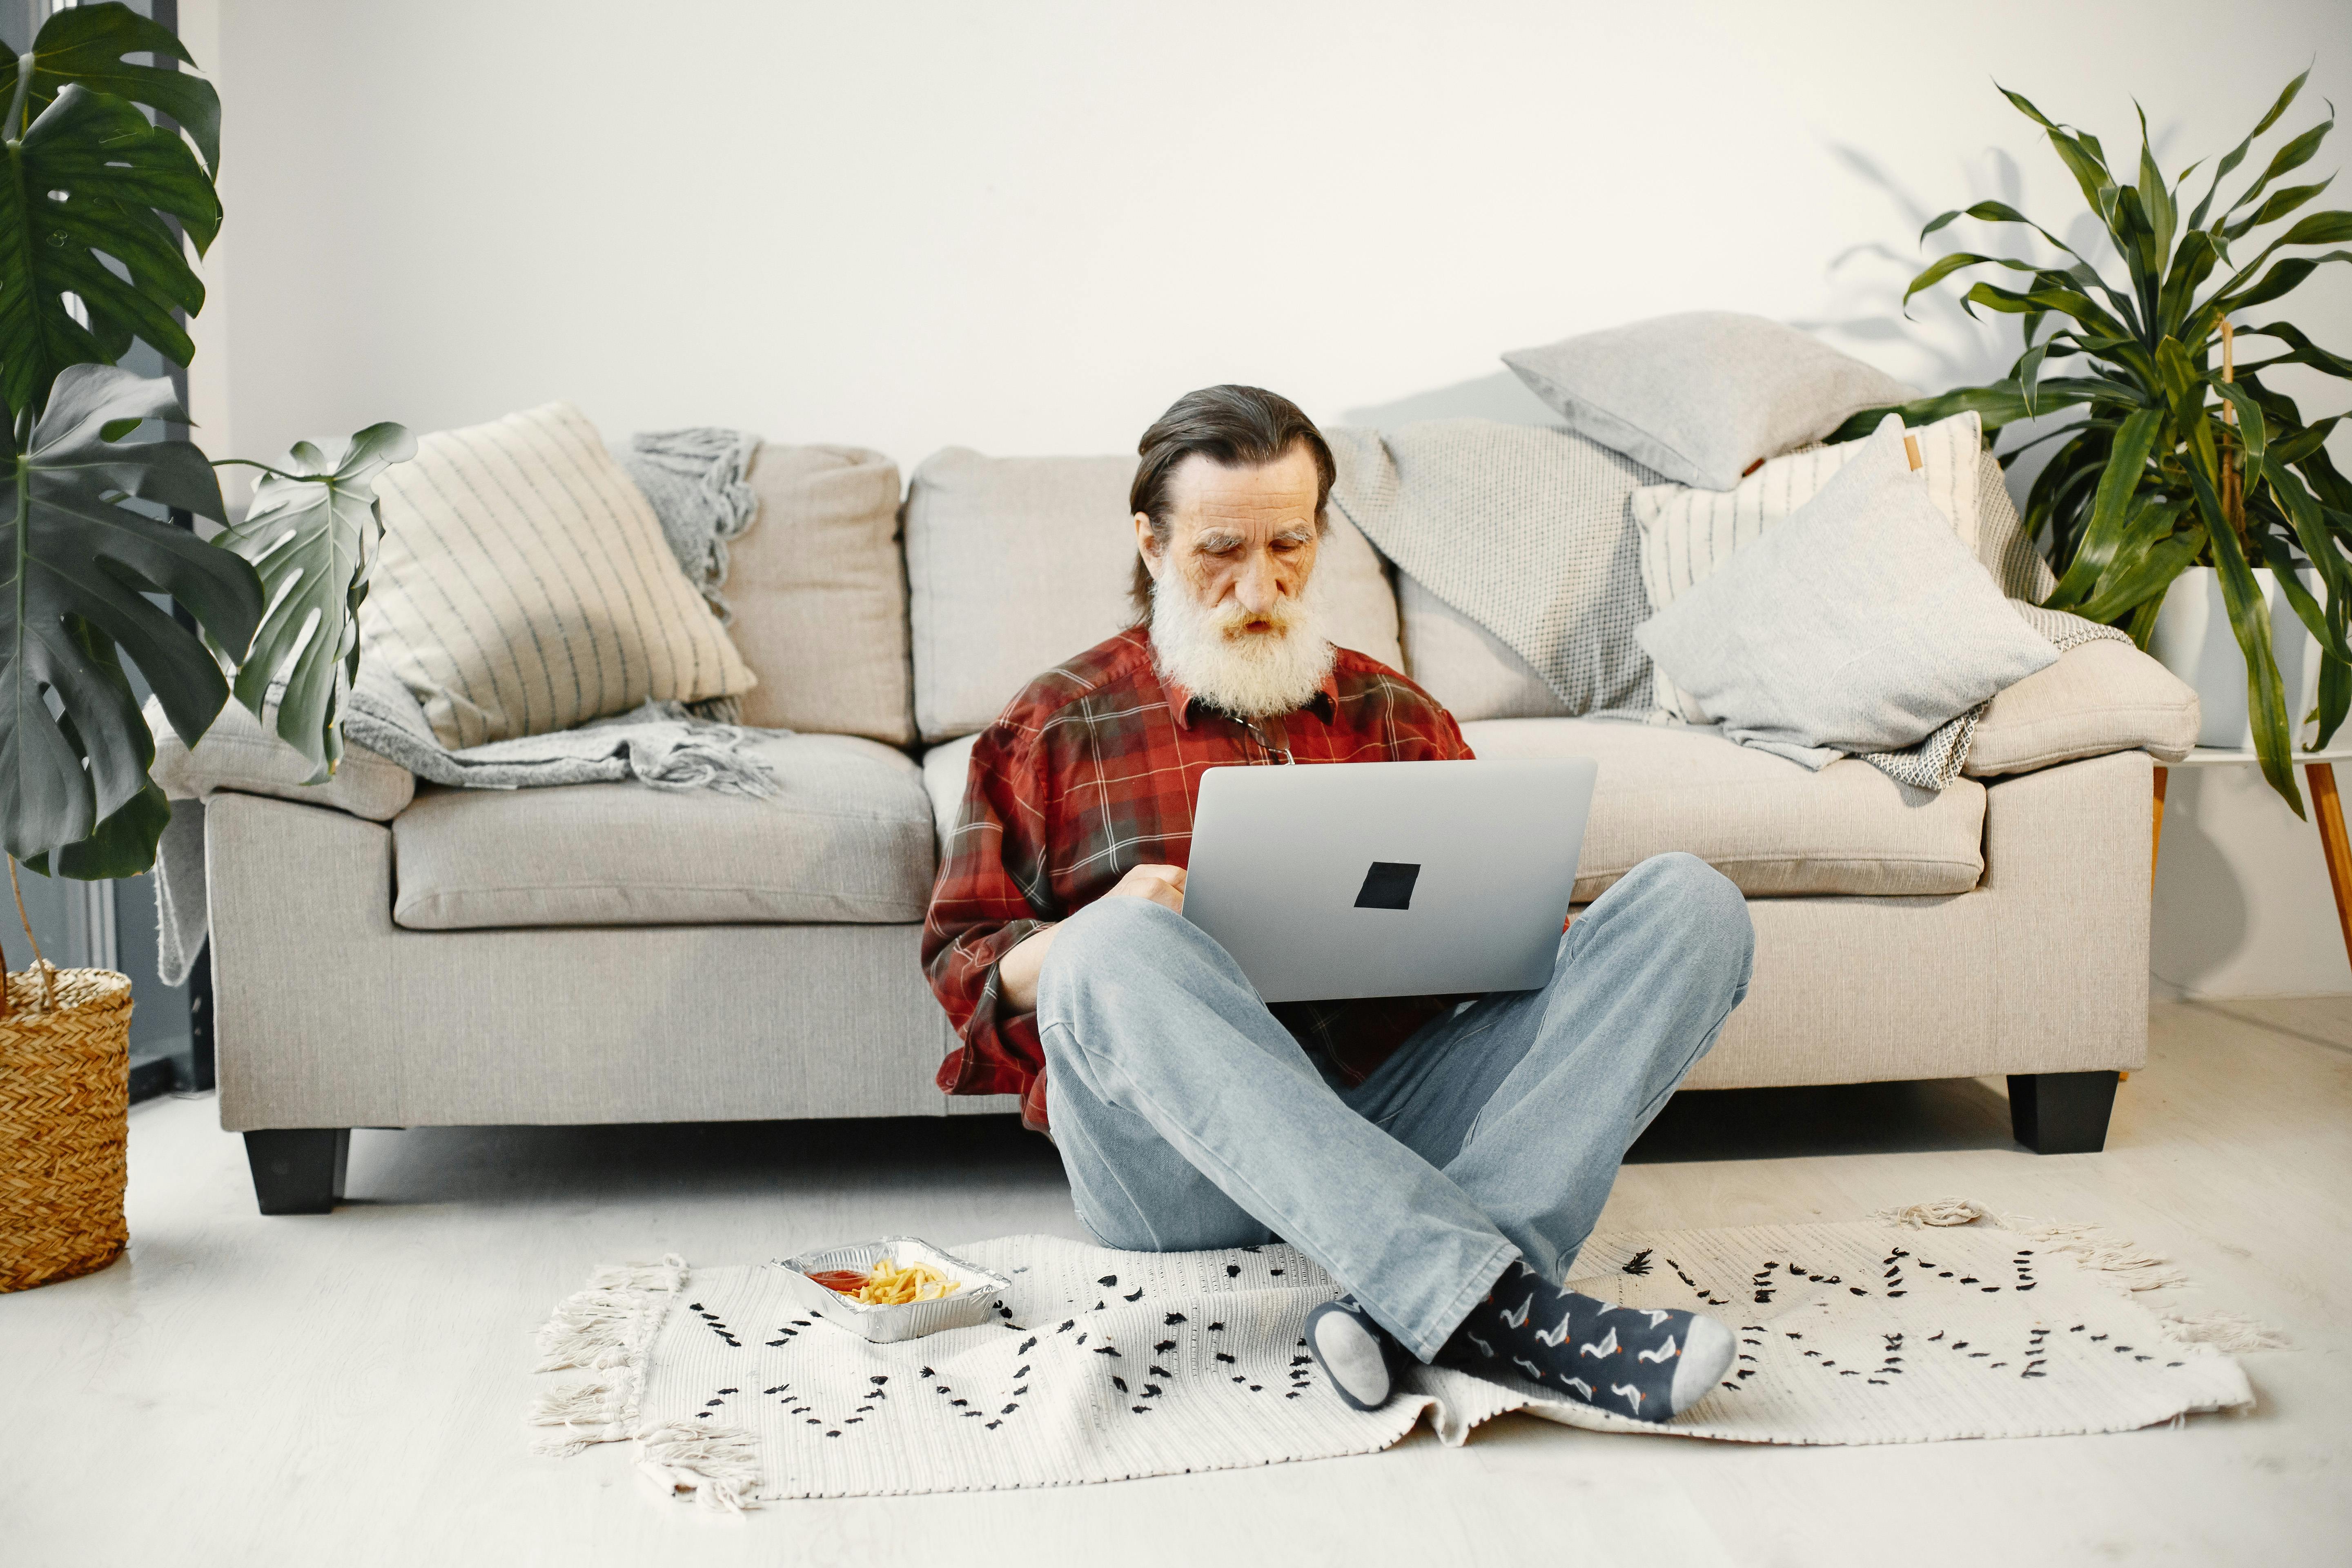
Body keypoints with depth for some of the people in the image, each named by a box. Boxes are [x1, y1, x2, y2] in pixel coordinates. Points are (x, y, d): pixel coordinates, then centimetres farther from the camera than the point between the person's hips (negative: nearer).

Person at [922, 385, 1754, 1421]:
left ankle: (1414, 1313, -35)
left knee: (1691, 901, -15)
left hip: (1401, 1106, 4)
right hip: (1184, 1162, -3)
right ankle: (1496, 1306, -42)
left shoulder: (1395, 713, 24)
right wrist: (1091, 939, -10)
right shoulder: (1061, 725, 15)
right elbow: (962, 962, 13)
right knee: (1122, 947, -36)